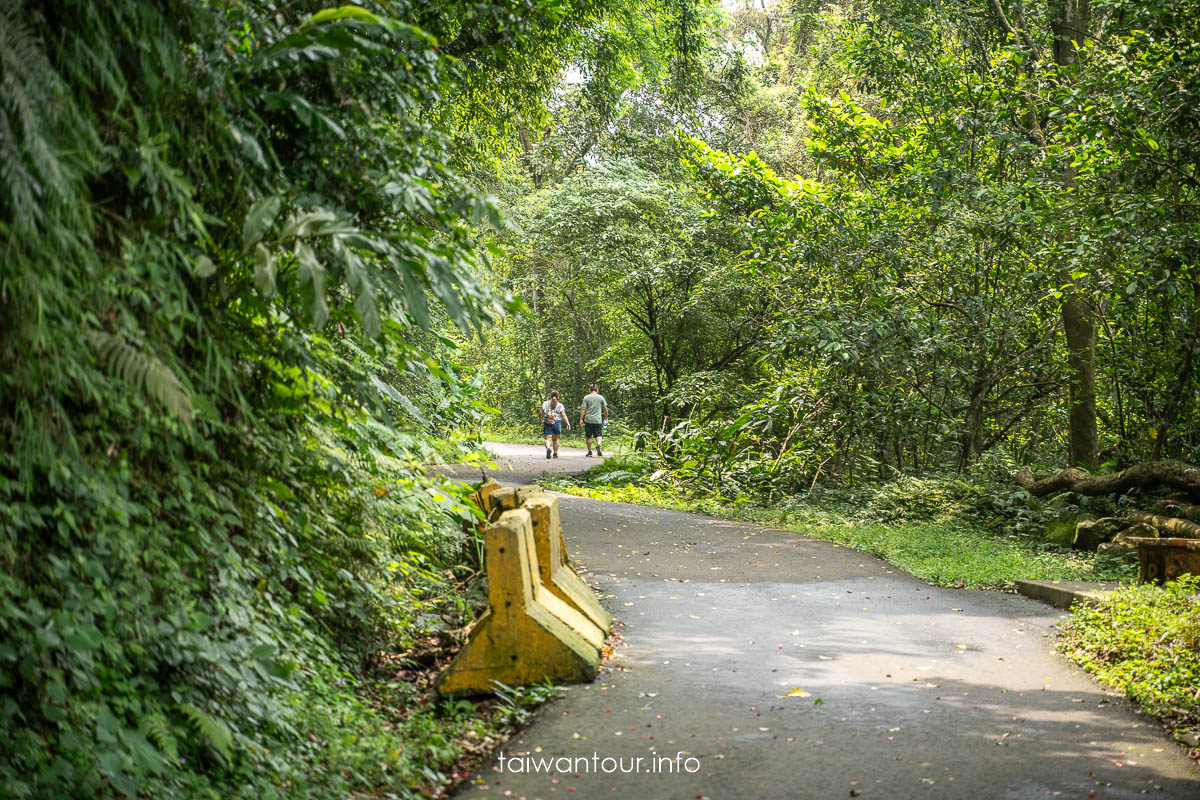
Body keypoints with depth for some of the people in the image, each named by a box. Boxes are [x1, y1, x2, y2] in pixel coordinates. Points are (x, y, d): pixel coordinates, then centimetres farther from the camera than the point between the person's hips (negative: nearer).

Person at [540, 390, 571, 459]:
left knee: (548, 439, -4)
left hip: (547, 423, -1)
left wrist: (541, 421, 19)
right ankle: (555, 453, 16)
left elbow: (541, 413, 4)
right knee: (555, 439, 14)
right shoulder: (560, 406, 2)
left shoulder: (545, 404, 3)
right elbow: (564, 416, -5)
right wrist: (568, 423, -4)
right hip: (557, 422, 1)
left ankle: (548, 448, -32)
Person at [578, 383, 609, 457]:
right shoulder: (601, 397, 4)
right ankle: (598, 445, -27)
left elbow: (583, 409, -4)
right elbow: (605, 409, 7)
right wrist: (606, 419, 18)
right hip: (598, 420, 0)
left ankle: (590, 452, 12)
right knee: (598, 435, 2)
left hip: (588, 420, 0)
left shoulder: (586, 397, 1)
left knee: (588, 437, 9)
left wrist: (581, 419, -2)